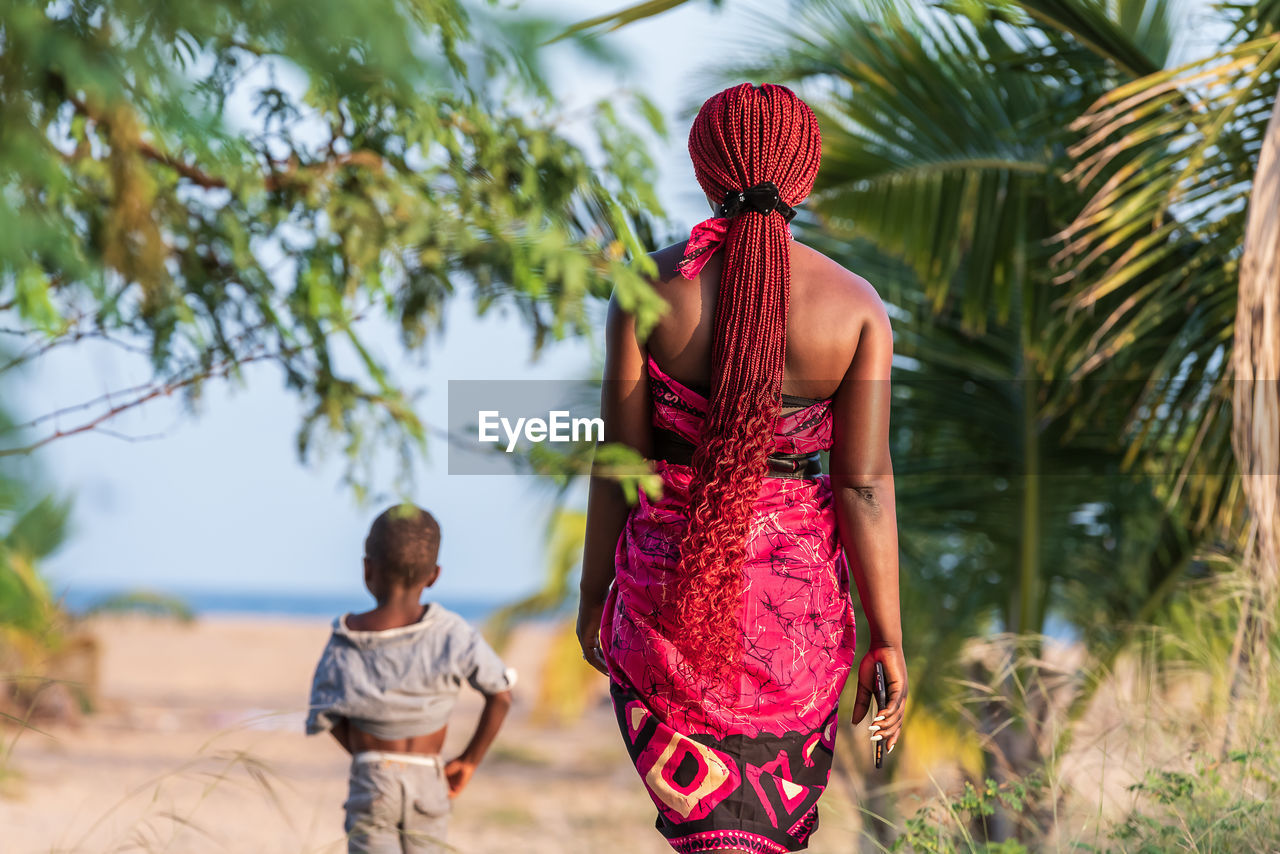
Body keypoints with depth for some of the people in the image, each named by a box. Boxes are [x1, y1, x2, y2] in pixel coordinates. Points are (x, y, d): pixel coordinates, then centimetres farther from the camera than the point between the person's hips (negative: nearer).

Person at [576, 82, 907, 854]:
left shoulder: (650, 285, -9)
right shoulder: (856, 306, -9)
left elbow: (618, 457, -6)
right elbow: (866, 485, -11)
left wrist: (595, 589, 6)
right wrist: (888, 638, -5)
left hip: (668, 583, 0)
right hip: (797, 594, 1)